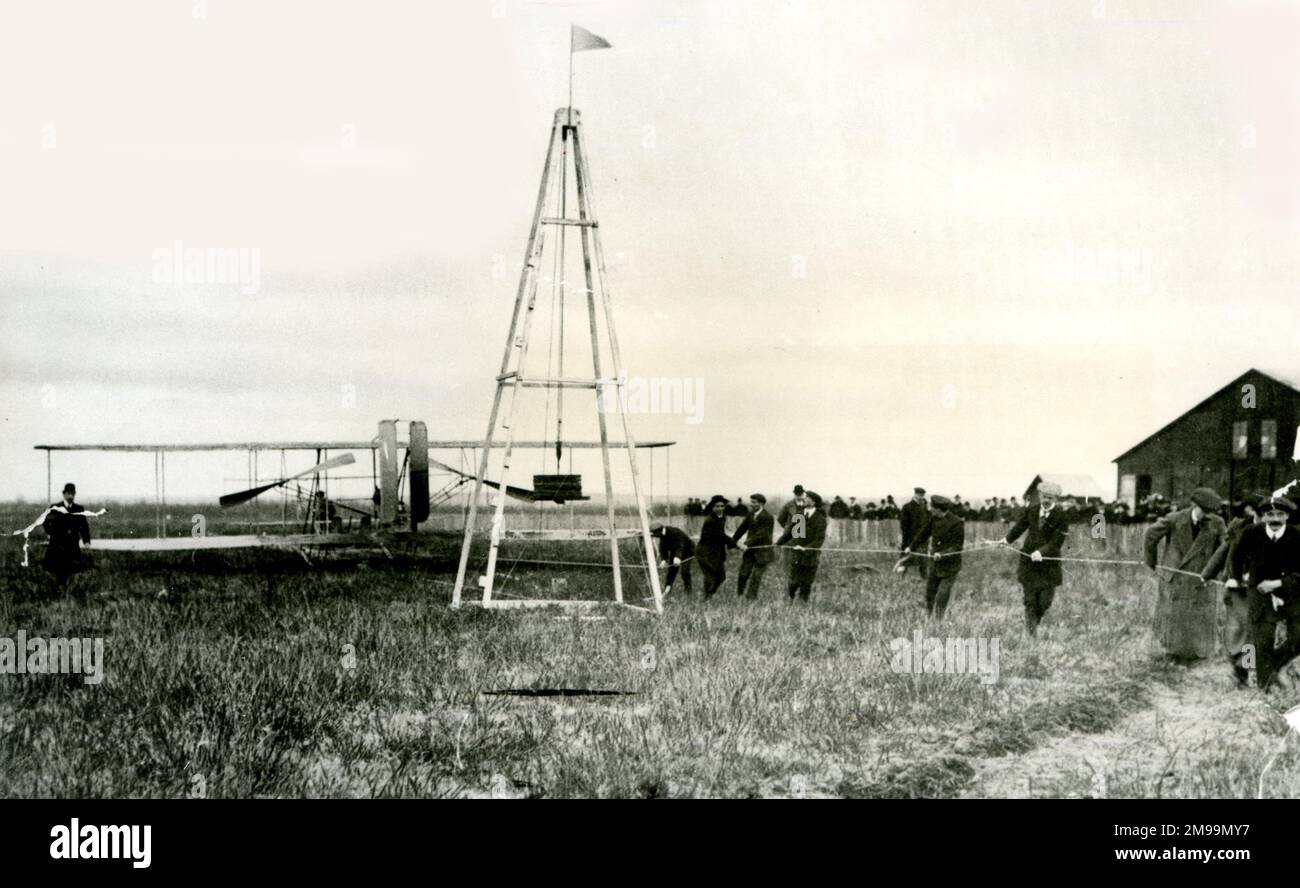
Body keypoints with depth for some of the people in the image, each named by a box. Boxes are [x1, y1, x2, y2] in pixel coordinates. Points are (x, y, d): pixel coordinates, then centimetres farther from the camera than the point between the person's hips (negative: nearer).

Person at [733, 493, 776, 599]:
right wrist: (733, 541, 18)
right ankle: (739, 596, 13)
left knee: (756, 576, -2)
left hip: (762, 551, -6)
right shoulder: (751, 514, 5)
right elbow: (742, 528, 15)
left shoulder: (768, 517, -16)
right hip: (750, 549, 6)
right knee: (743, 574, 2)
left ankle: (751, 598, 6)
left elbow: (760, 534, -22)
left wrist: (747, 544, -27)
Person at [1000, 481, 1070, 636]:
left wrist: (1041, 552, -27)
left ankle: (1035, 622, 31)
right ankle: (1031, 634, 7)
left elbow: (1056, 543, -15)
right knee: (1030, 601, 0)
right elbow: (1020, 526, 20)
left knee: (1045, 602, 2)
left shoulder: (1060, 517, -10)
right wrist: (1008, 540, 19)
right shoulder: (1031, 510, 2)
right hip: (1028, 561, 2)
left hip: (1049, 563, -2)